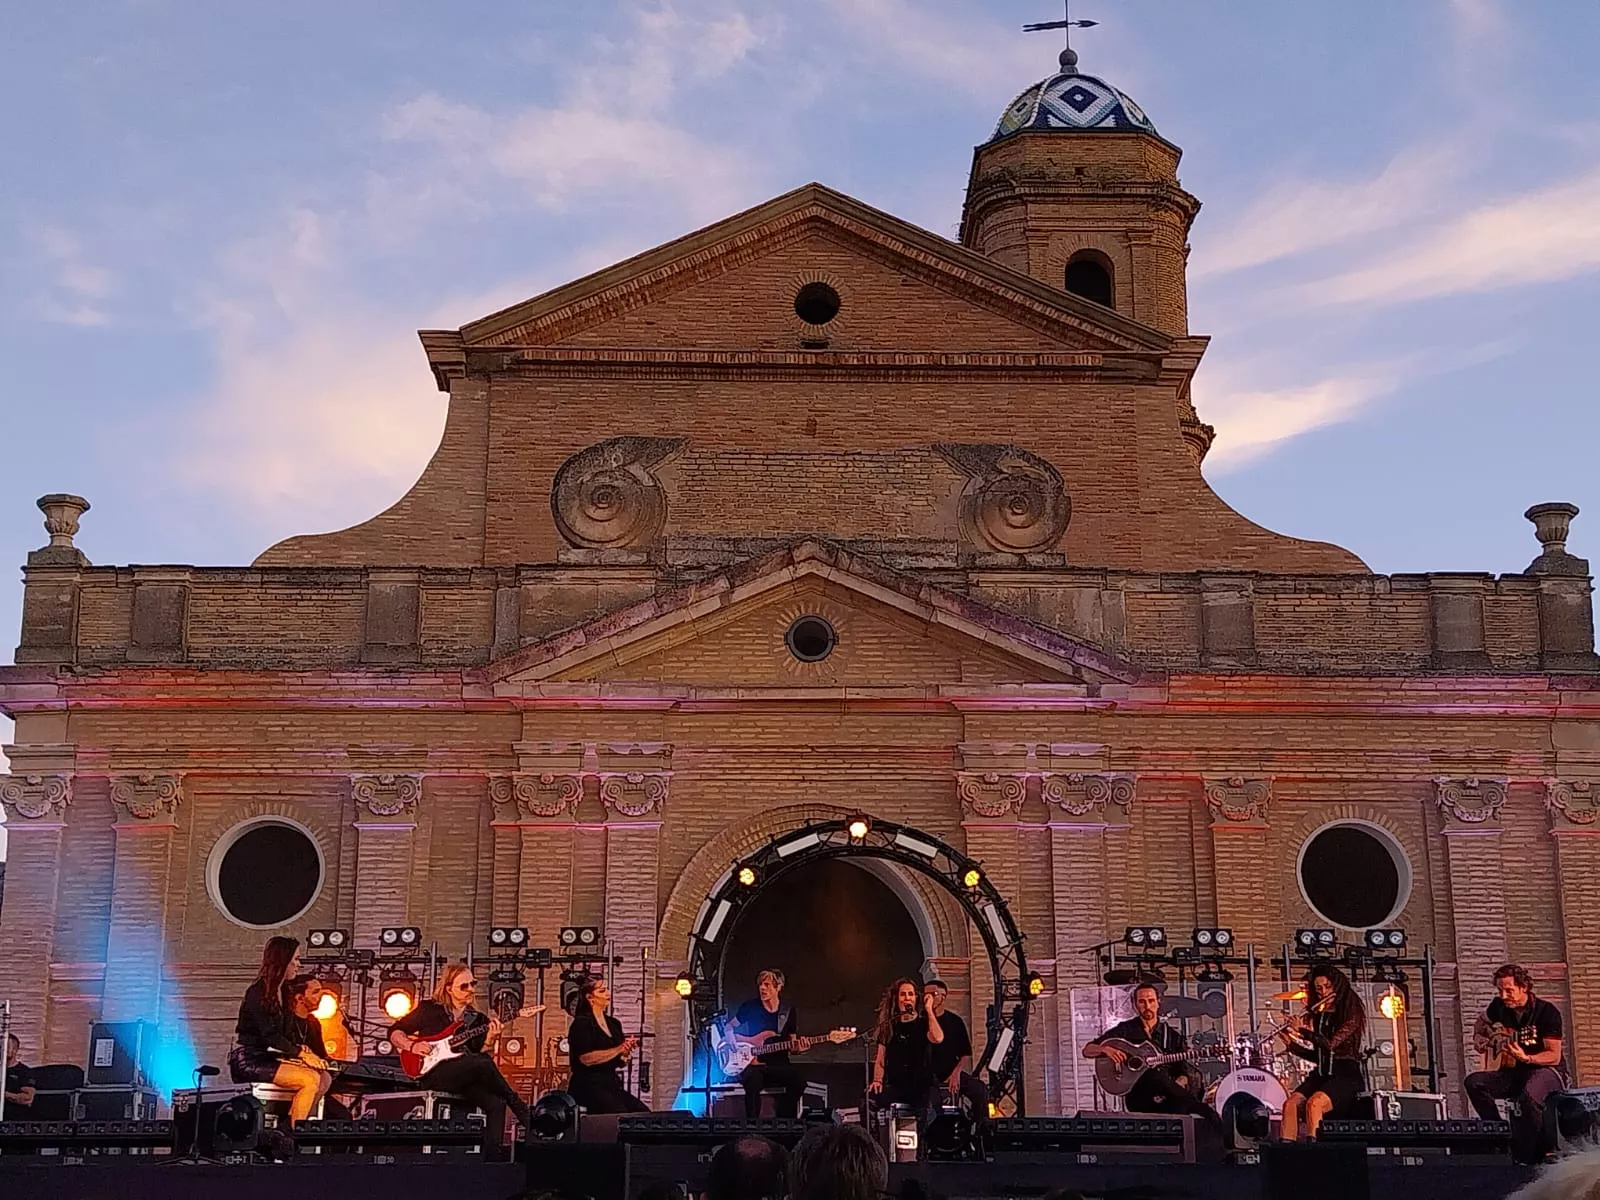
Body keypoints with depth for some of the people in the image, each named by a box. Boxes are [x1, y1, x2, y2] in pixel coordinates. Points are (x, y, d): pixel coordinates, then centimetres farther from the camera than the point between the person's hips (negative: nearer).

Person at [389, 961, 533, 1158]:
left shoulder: (478, 1020, 17)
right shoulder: (429, 1010, 7)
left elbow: (478, 1053, 10)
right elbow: (394, 1032, 11)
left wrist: (488, 1037, -9)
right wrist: (411, 1046, -7)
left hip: (465, 1078, 5)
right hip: (432, 1073, -5)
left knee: (496, 1103, -26)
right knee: (483, 1063, -32)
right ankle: (524, 1115, -20)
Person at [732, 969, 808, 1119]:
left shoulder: (788, 1013, 8)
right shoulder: (749, 1007, 2)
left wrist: (798, 1048, -11)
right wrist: (750, 1041, -5)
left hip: (778, 1065, 2)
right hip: (752, 1063, -2)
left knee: (798, 1081, -29)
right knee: (753, 1079, -38)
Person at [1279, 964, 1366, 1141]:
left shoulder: (1351, 1012, -3)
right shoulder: (1317, 1016, 15)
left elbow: (1331, 1043, -16)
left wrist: (1302, 1030, -13)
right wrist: (1292, 1044, 5)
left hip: (1346, 1075, -6)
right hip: (1321, 1074, 6)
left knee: (1314, 1103, -35)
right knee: (1291, 1103, -23)